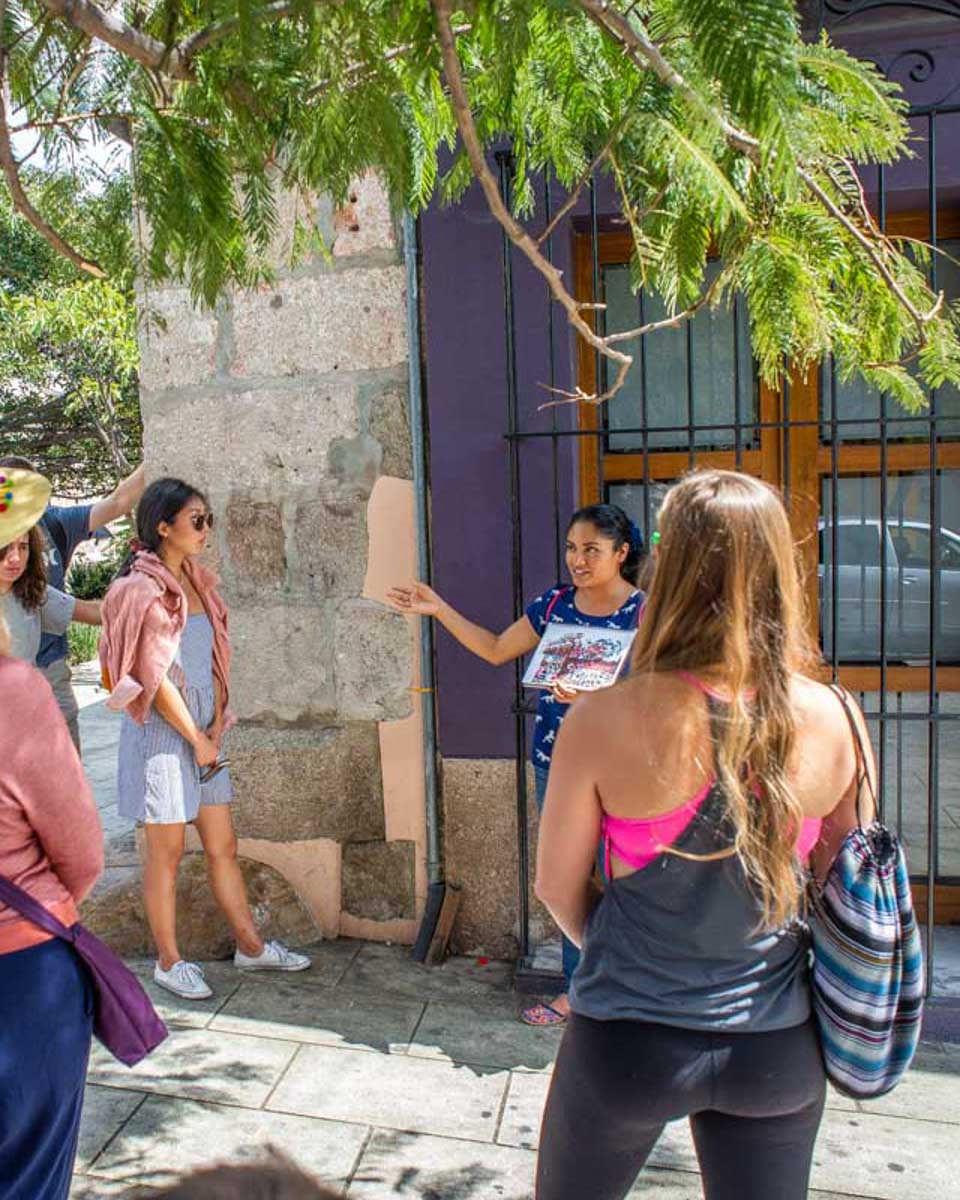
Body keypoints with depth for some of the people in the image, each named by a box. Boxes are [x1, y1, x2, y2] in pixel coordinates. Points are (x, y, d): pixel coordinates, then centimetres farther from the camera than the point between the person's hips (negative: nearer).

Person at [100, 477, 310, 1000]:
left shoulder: (197, 582, 10)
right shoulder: (142, 589, -14)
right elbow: (153, 678, -16)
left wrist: (217, 723, 0)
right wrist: (197, 739, -11)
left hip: (203, 731, 7)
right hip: (162, 732, -7)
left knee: (223, 845, 14)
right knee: (167, 851, 5)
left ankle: (250, 945, 25)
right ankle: (169, 961, 20)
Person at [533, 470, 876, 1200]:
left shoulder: (604, 723, -21)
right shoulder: (833, 721, -12)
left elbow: (557, 886, -8)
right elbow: (837, 878, 4)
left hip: (629, 1042, -2)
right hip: (779, 1045, 3)